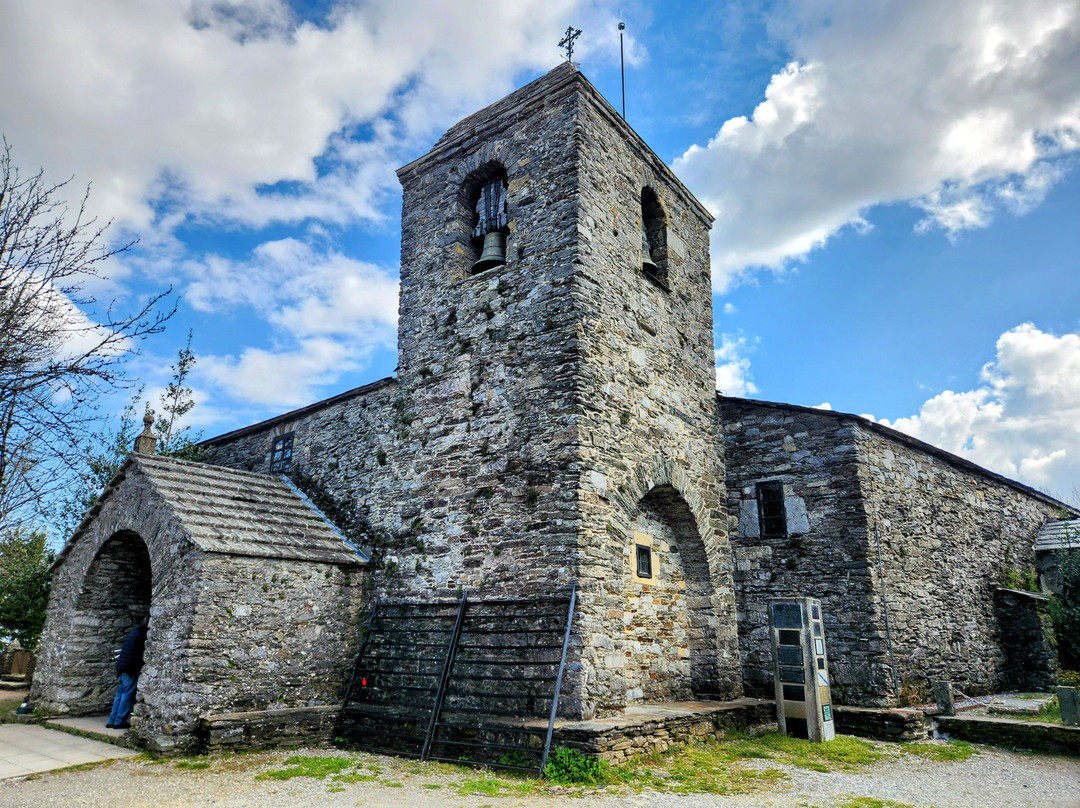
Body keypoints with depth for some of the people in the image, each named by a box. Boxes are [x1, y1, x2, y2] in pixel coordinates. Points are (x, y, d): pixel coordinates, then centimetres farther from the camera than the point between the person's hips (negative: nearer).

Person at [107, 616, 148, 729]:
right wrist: (138, 671, -12)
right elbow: (138, 657, -16)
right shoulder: (140, 636, -13)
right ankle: (119, 721, 0)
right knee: (128, 695, -2)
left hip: (121, 669, 9)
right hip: (130, 671, -9)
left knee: (119, 695, 14)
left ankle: (112, 721, 18)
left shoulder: (131, 634, 16)